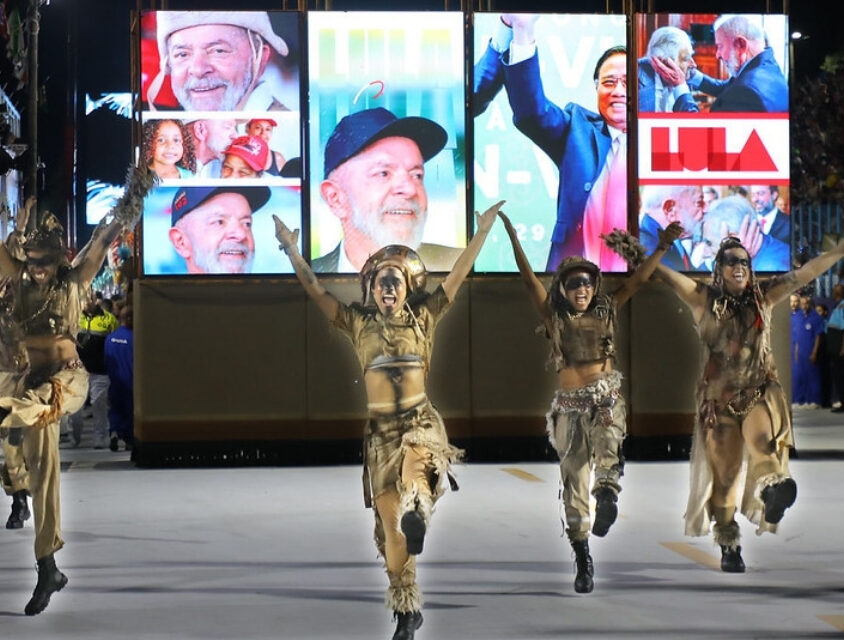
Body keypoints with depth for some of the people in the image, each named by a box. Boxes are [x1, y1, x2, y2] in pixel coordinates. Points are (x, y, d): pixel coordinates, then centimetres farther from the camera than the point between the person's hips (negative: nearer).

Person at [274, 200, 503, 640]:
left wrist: (482, 232, 1)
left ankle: (417, 512, -64)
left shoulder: (423, 318, 6)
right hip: (381, 429, 0)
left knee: (416, 463, -37)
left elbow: (458, 275, 4)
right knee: (390, 522, -2)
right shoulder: (359, 323, 7)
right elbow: (315, 291, 3)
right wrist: (292, 252, -3)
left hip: (421, 420, 0)